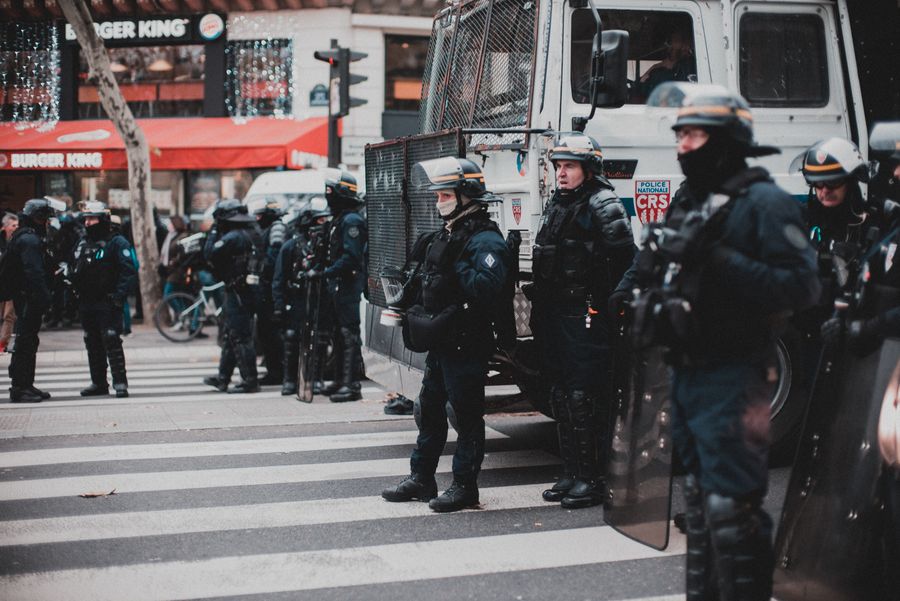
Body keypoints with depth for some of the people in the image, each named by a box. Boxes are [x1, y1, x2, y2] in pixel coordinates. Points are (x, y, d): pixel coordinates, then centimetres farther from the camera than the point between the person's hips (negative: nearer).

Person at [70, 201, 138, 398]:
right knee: (93, 345, 11)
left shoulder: (117, 243, -6)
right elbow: (77, 273, 25)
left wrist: (118, 296, -19)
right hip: (87, 304, 8)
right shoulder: (83, 244, 17)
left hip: (108, 303, -8)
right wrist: (75, 293, 13)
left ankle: (120, 382, -9)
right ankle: (99, 383, 18)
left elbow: (129, 272, -13)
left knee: (112, 342, -12)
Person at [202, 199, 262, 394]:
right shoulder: (252, 233, 11)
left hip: (238, 292, -10)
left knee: (240, 338, -5)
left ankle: (250, 381, -2)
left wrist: (214, 232, -4)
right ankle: (223, 378, 24)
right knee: (230, 336, 16)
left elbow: (210, 254, -17)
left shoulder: (233, 237, -17)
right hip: (251, 289, 10)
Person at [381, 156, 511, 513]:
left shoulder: (485, 240, -15)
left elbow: (486, 287, -30)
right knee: (430, 410, 16)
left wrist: (457, 266, -23)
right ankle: (421, 479, 27)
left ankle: (465, 486, 9)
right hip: (440, 342, 10)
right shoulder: (445, 236, 15)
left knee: (467, 416, 0)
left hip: (467, 345, -10)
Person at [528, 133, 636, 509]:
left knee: (584, 399, -6)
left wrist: (605, 298, -15)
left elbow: (624, 252, -21)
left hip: (586, 319, -9)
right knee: (562, 397, 13)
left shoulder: (602, 205, -9)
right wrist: (540, 309, 16)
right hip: (554, 316, 9)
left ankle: (592, 479, 1)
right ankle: (571, 474, 22)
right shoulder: (555, 206, 17)